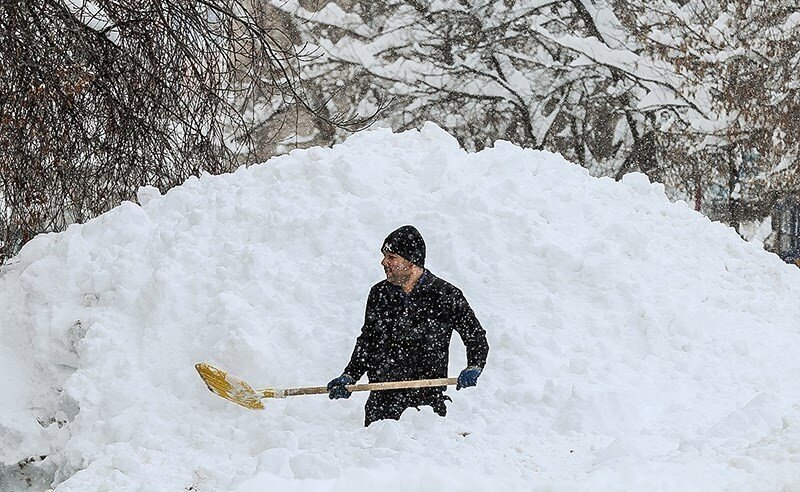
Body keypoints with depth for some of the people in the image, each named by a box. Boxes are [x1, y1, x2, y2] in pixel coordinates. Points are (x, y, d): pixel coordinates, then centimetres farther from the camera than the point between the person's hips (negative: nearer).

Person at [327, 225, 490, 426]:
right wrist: (349, 377, 10)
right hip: (382, 399, 4)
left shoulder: (446, 296, -3)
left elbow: (476, 336, 5)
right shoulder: (379, 294, 9)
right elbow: (367, 341, 20)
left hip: (427, 397, -3)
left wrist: (473, 368, -12)